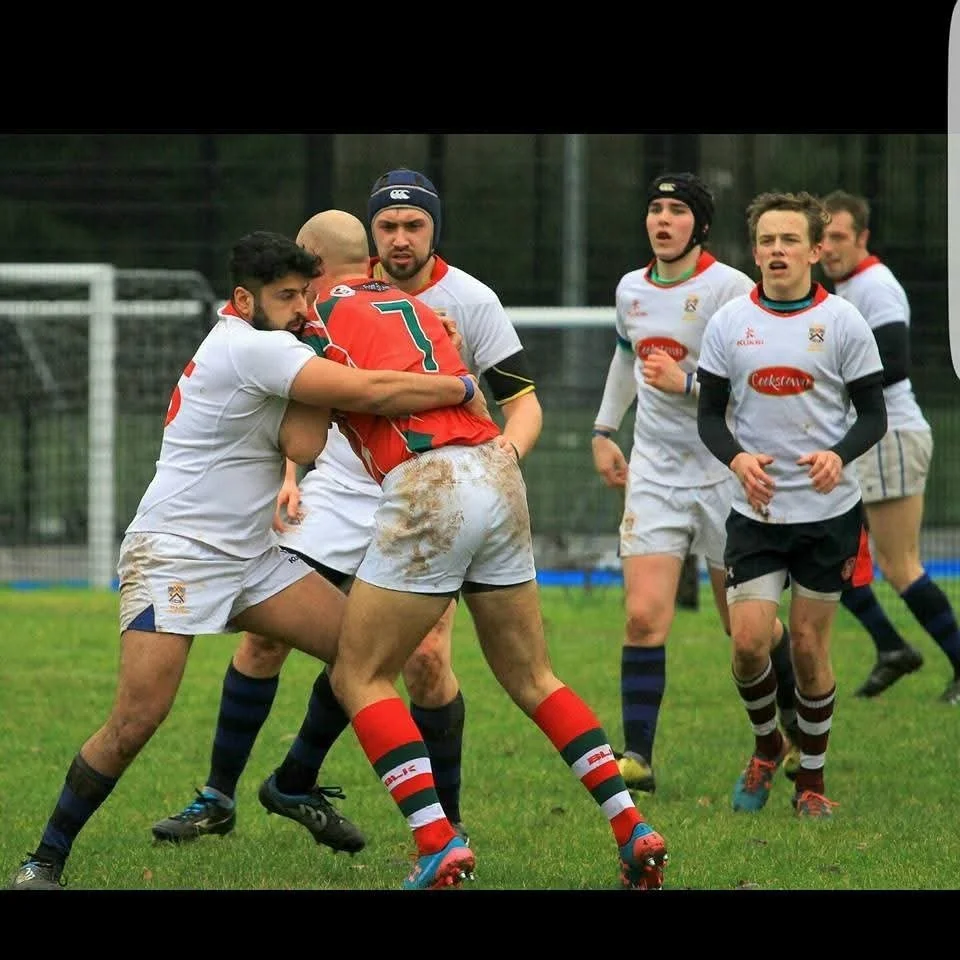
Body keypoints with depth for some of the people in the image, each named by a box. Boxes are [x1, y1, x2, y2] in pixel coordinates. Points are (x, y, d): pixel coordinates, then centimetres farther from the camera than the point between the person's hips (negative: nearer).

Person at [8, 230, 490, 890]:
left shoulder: (266, 351, 12)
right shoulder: (249, 347, -17)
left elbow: (303, 446, -4)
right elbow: (367, 392, -24)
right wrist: (462, 389, -11)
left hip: (251, 557, 9)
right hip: (174, 555, -9)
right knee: (137, 721, -17)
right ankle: (45, 860, -3)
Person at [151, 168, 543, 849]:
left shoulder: (470, 301, -7)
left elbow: (524, 404, -7)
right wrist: (288, 477, 3)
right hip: (338, 490, 3)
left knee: (425, 655, -16)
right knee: (266, 633, -4)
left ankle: (447, 823, 1)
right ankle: (219, 798, 11)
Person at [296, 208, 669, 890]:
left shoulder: (325, 316, 4)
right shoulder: (413, 304, 25)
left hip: (429, 488, -7)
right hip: (500, 476, 7)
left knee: (359, 677, 3)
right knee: (531, 678, 17)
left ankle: (438, 845, -11)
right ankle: (634, 830, 9)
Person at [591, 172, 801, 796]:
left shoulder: (731, 288, -13)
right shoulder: (631, 290, 6)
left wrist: (688, 383, -25)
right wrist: (604, 429, 26)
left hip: (724, 474, -4)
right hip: (655, 472, 4)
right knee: (644, 616, -10)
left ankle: (796, 714, 33)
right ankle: (637, 757, -11)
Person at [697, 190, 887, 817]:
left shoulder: (843, 322, -3)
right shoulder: (729, 323, 1)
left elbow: (874, 413, 0)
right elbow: (710, 413, 5)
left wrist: (840, 456, -21)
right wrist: (737, 458, -16)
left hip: (829, 511, -1)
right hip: (756, 510, 1)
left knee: (809, 646, 2)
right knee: (748, 641, -9)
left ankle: (812, 778, 18)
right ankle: (766, 745, 19)